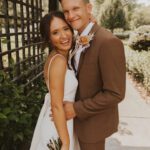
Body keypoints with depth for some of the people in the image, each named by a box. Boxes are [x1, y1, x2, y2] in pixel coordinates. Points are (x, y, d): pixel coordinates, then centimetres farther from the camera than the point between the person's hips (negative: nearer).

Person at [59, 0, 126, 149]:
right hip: (80, 114, 8)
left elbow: (115, 93, -27)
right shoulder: (80, 41, 1)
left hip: (94, 121, -8)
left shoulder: (108, 42, -27)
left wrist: (77, 109, -22)